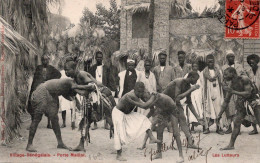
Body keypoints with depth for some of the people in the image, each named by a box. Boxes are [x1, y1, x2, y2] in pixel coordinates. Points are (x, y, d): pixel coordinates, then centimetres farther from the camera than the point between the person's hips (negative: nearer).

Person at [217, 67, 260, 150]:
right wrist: (219, 114, 1)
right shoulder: (231, 86, -5)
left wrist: (233, 92, -34)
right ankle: (231, 145, 7)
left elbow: (248, 93, -31)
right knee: (236, 123, 1)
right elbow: (226, 101, 3)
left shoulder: (244, 79, -24)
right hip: (243, 102, 6)